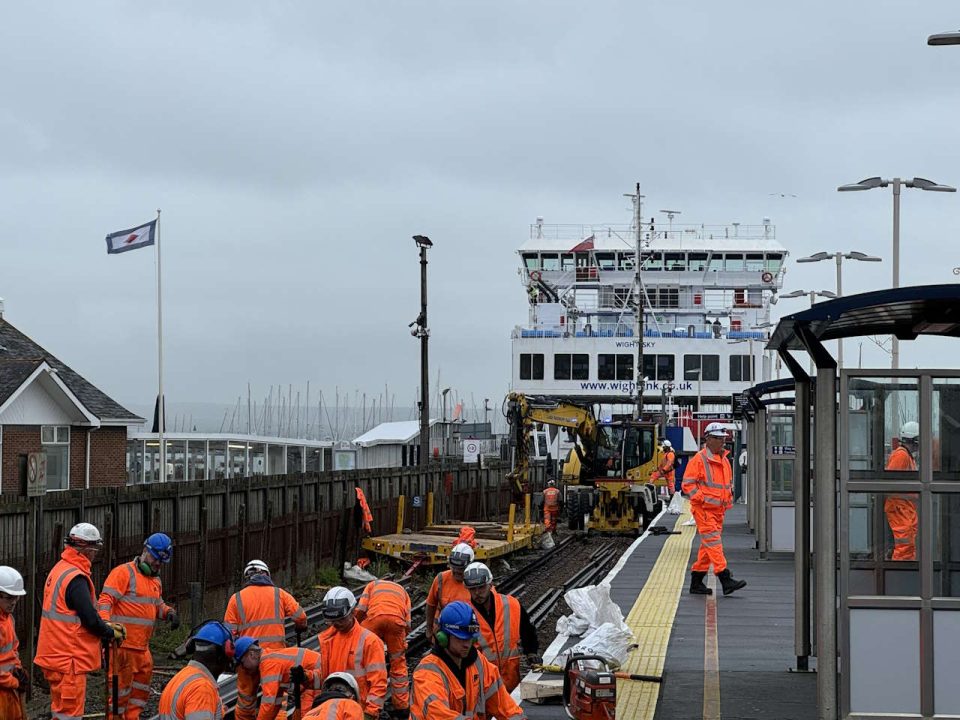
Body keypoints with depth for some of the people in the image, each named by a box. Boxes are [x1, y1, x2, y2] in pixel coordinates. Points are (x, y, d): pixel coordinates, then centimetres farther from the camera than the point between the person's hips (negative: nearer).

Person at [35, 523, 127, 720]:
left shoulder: (59, 570, 12)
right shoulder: (76, 578, -19)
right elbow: (90, 618, -19)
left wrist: (106, 626, 12)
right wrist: (111, 633, -2)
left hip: (55, 656, 10)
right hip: (69, 659, -10)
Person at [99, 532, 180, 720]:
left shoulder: (155, 580, 20)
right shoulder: (124, 572, -8)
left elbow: (157, 605, 30)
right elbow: (106, 599, -15)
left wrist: (169, 612, 7)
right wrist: (105, 623, -32)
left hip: (142, 647, 9)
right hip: (122, 644, -9)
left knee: (142, 689, 15)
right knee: (121, 688, -4)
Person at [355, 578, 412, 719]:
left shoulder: (372, 584, 33)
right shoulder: (402, 591, 37)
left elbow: (360, 609, 13)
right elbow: (407, 624, 23)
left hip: (374, 615, -1)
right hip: (397, 618, 2)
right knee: (398, 663, 15)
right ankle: (402, 707, 19)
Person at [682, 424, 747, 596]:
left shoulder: (724, 460, 16)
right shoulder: (699, 459, -8)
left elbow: (729, 482, 28)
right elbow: (688, 484, -10)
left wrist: (729, 498, 13)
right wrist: (701, 499, -17)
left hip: (719, 510, 8)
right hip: (703, 509, -8)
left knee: (707, 546, 10)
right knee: (713, 543, -13)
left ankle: (696, 583, 17)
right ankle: (726, 580, -20)